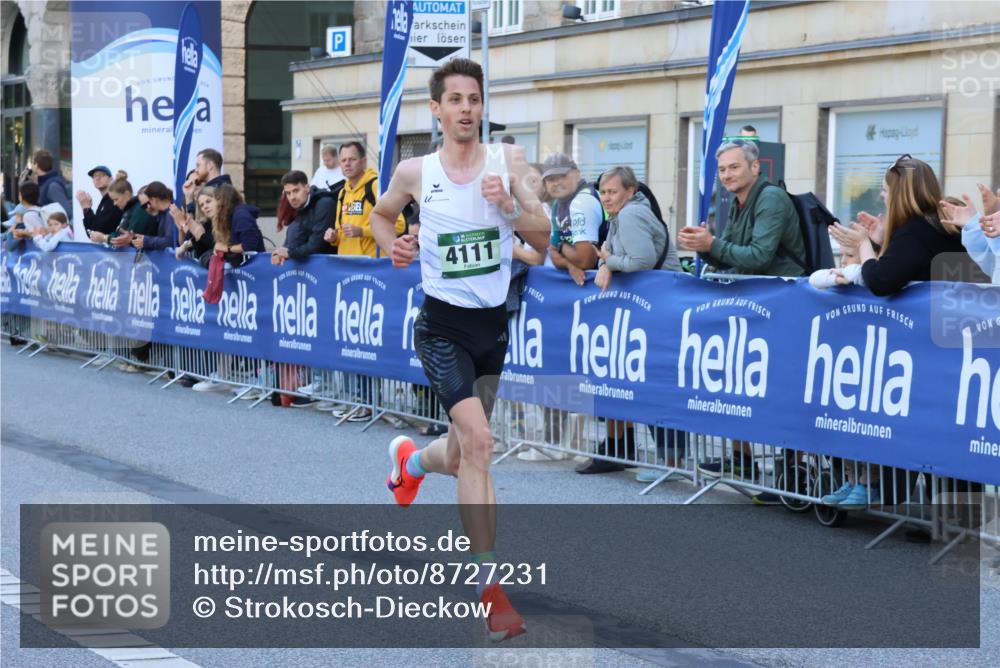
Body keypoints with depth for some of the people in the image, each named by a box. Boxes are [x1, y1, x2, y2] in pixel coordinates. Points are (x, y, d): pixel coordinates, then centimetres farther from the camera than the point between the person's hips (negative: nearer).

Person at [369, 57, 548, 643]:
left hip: (494, 322, 3)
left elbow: (544, 238, -4)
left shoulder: (508, 159, -1)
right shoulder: (415, 172, -3)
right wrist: (394, 245, -3)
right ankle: (490, 584, -15)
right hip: (443, 323, -3)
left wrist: (509, 207, -22)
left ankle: (412, 458, 55)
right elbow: (381, 215, 17)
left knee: (464, 456, 16)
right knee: (478, 440, -22)